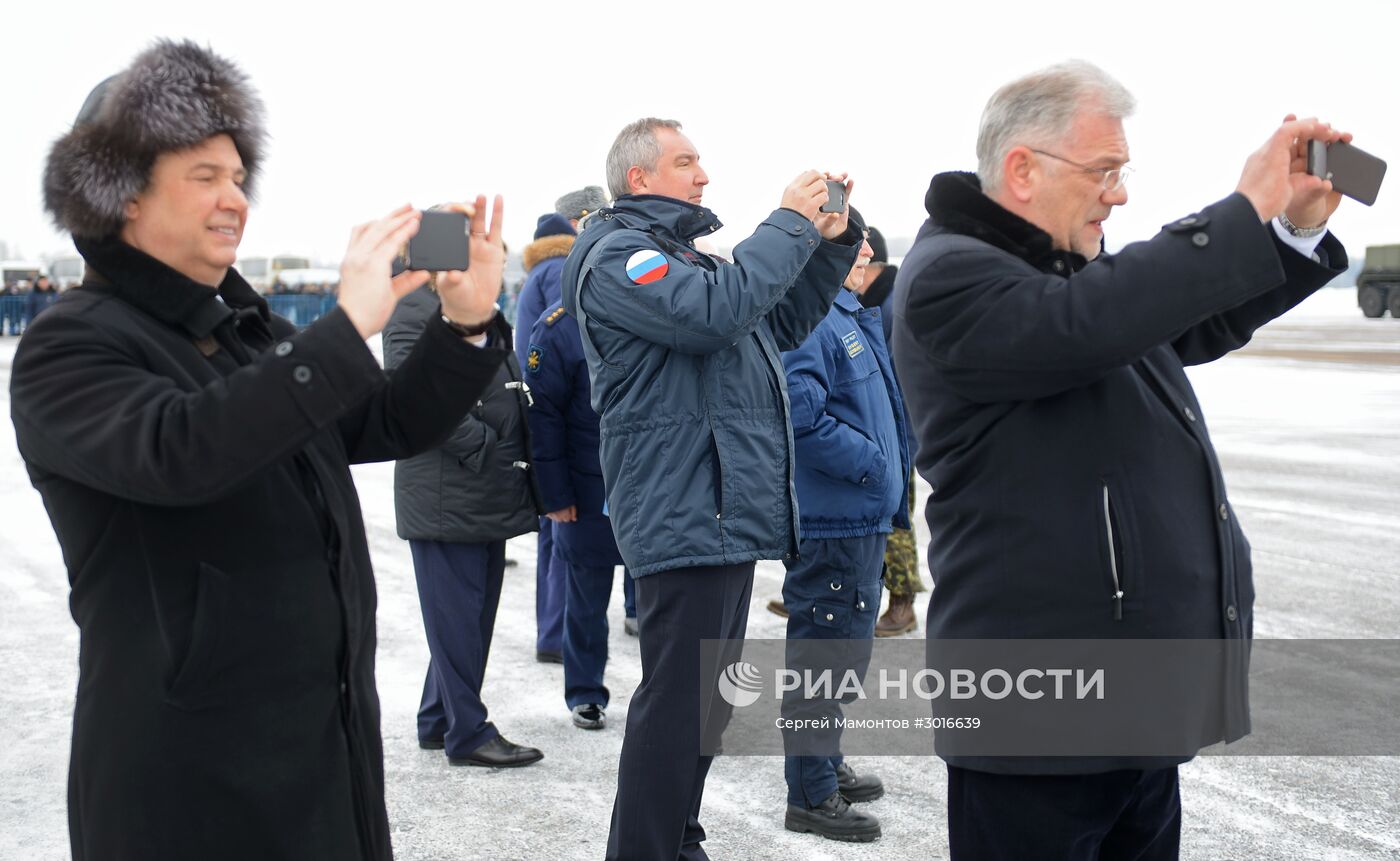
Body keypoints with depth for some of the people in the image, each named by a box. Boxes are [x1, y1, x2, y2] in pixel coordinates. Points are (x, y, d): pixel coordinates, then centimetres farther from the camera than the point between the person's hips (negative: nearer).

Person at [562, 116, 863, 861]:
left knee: (706, 700, 19)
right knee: (676, 705, -7)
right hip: (686, 516, -11)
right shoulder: (618, 255, -10)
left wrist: (830, 243, 12)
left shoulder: (686, 258, 21)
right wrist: (790, 225, -16)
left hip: (730, 514, 11)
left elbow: (779, 325, 24)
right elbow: (715, 313, -26)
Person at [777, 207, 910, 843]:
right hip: (831, 522, -11)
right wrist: (871, 461, -18)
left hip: (861, 518, 11)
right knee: (828, 651, -3)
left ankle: (828, 768, 34)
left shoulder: (854, 319, 17)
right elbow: (801, 414, -27)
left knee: (845, 648, 20)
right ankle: (812, 796, 8)